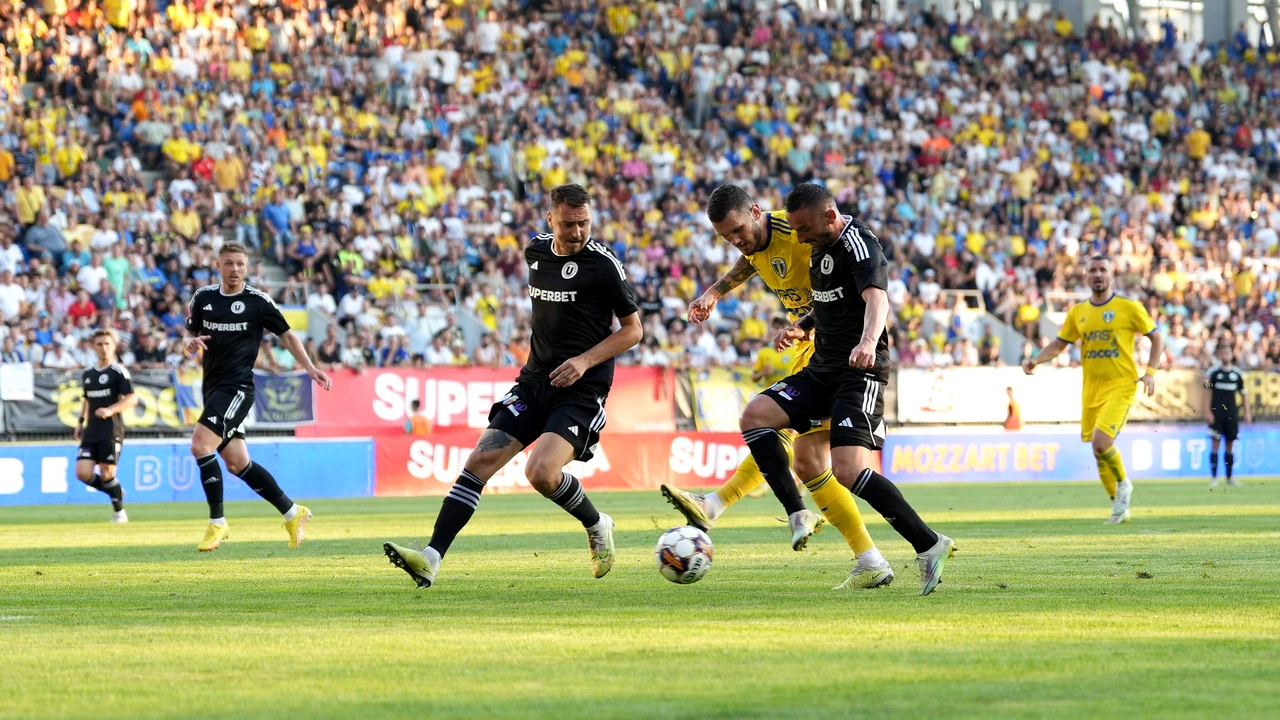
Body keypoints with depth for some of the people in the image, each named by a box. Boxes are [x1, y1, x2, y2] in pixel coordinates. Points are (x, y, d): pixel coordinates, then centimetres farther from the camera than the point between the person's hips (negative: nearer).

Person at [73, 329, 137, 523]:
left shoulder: (118, 372, -5)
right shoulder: (87, 374, 14)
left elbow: (132, 398, -12)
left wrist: (110, 410, -24)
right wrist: (81, 422, 19)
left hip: (111, 431, -6)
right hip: (91, 431, 6)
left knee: (106, 474, -7)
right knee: (82, 473, -6)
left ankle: (119, 510, 14)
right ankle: (116, 492, 17)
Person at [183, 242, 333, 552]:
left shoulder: (258, 301, -3)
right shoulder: (202, 297, 8)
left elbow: (286, 335, 5)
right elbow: (191, 338, 17)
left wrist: (310, 368, -4)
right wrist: (190, 344, -7)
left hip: (238, 386, -6)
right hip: (213, 386, 6)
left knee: (200, 444, -22)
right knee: (237, 463, 8)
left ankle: (217, 523, -13)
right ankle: (291, 513, 24)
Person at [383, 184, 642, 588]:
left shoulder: (603, 264, -9)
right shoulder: (535, 252, 8)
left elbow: (633, 330, -4)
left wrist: (585, 361, -15)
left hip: (581, 390, -6)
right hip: (535, 380, 6)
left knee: (541, 472, -25)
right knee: (480, 461, -9)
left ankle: (597, 527, 5)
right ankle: (431, 559, -14)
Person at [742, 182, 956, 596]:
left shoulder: (859, 245, -15)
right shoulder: (820, 248, 14)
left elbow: (876, 299, -34)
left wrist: (868, 342, -53)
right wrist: (802, 327, 11)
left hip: (859, 375, -9)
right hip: (822, 370, 9)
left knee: (848, 471, -22)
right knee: (756, 415, -8)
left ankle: (928, 545, -16)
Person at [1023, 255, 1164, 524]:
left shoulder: (1129, 307, -3)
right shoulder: (1077, 313, 9)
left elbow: (1156, 338, 4)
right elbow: (1059, 343, 17)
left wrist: (1150, 372, -8)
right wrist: (1035, 360, 0)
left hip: (1121, 385, -5)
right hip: (1091, 388, 5)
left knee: (1101, 442, -22)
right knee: (1099, 450, 5)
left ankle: (1123, 484, 6)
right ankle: (1119, 506, 21)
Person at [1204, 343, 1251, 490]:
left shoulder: (1237, 373, 7)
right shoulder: (1213, 372, -1)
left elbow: (1243, 393, 13)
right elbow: (1208, 392, -1)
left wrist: (1248, 412, 9)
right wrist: (1207, 412, -7)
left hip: (1231, 412, 3)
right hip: (1216, 412, -3)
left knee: (1230, 444, 5)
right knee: (1216, 443, -6)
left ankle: (1229, 478, 11)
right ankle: (1213, 477, -4)